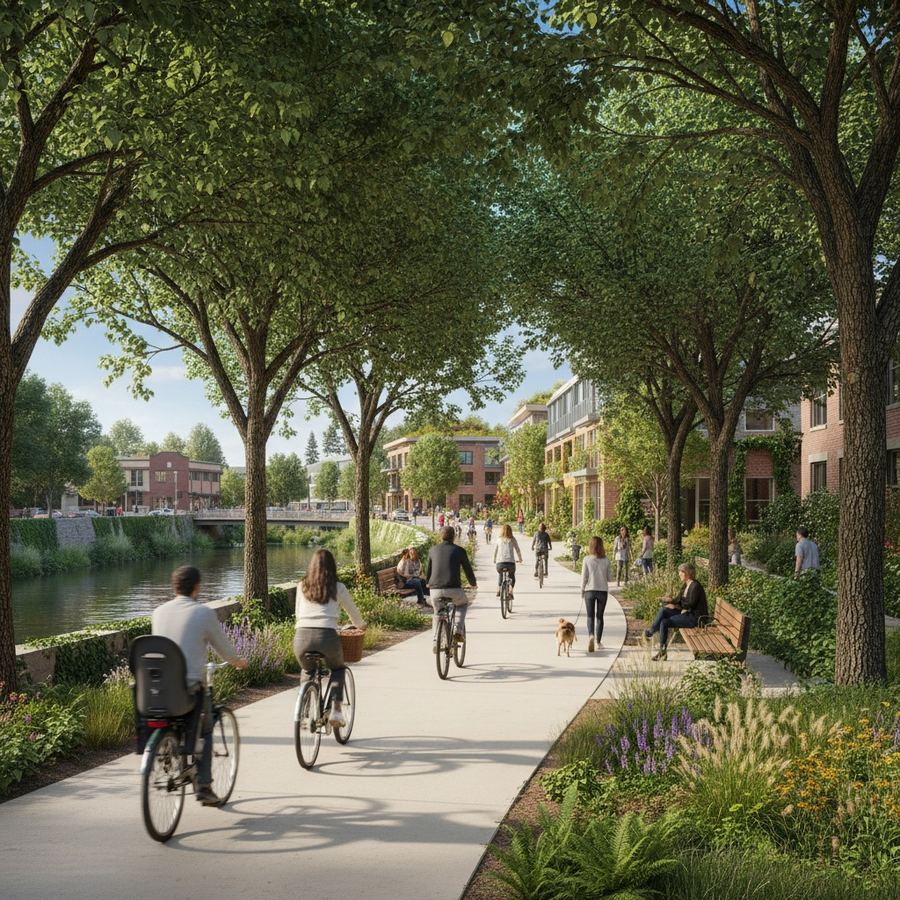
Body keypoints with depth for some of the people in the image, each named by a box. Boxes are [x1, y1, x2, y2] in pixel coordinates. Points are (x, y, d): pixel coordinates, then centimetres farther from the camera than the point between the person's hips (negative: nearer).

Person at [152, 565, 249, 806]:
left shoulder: (158, 612, 9)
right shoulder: (203, 612, -5)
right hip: (189, 685, -4)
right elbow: (223, 647, 5)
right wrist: (238, 661, 27)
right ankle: (204, 786, 12)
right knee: (204, 728, 17)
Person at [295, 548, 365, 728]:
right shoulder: (338, 588, 10)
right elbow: (353, 613, 21)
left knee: (307, 671, 32)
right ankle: (336, 709, 9)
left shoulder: (302, 586, 17)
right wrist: (361, 625, 42)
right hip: (327, 637, -2)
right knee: (338, 669, 27)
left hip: (301, 637, 2)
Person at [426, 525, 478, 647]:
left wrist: (428, 583, 39)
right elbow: (468, 570, 10)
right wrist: (473, 583, 30)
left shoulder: (433, 550, 12)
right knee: (463, 603, 30)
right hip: (454, 589, -2)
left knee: (437, 614, 26)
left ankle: (436, 642, 14)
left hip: (436, 590, 2)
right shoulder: (459, 551, 5)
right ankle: (459, 630, 10)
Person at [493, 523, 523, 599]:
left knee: (499, 574, 33)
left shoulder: (498, 540, 8)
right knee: (512, 577, 24)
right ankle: (510, 592, 2)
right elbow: (518, 550, 11)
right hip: (510, 563, -1)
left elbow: (495, 551, 16)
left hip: (500, 563, 1)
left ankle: (498, 590, 22)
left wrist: (494, 560, 34)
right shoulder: (513, 540, 5)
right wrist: (520, 559, 29)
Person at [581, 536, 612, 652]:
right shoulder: (606, 561, -5)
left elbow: (584, 577, -6)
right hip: (603, 590, 1)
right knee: (599, 616, 13)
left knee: (590, 616, 5)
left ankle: (591, 635, -21)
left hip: (590, 590, -1)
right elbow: (609, 578, 1)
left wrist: (582, 591, 6)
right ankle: (598, 642, 16)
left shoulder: (587, 560, -9)